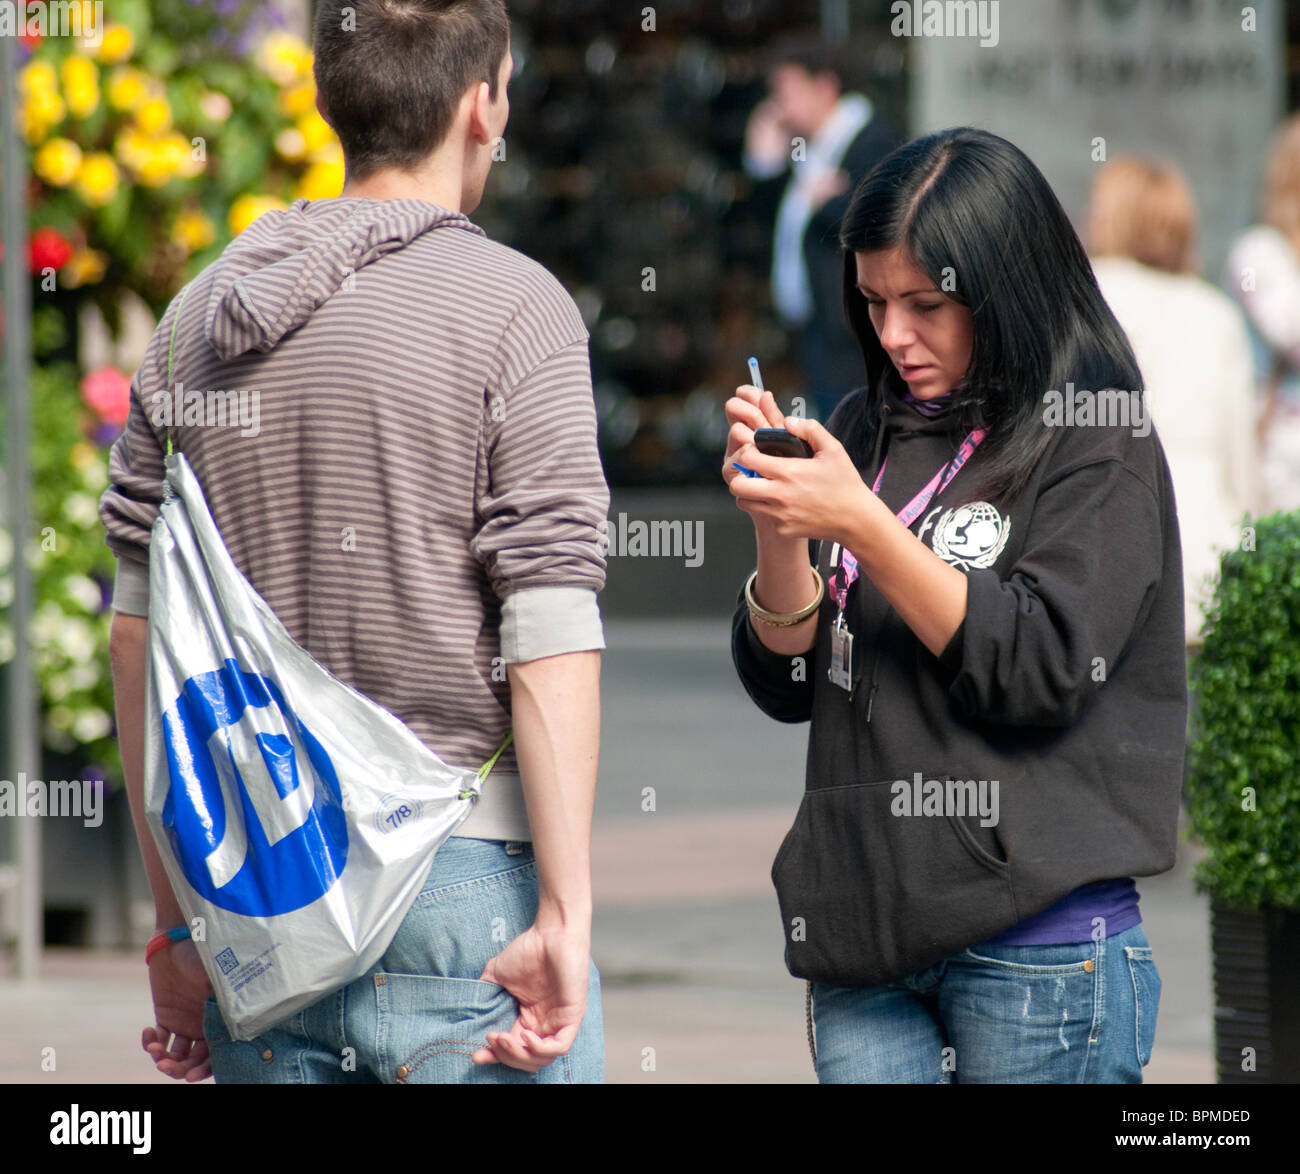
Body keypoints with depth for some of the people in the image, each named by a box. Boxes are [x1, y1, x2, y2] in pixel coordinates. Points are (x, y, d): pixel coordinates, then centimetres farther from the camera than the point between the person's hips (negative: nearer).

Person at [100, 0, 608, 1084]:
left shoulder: (199, 319, 10)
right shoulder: (512, 309, -7)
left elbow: (139, 638, 12)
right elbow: (551, 639, -13)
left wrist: (177, 923, 17)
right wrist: (565, 914, -13)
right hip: (462, 873, -6)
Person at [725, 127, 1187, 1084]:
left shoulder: (1096, 446, -2)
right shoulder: (868, 432, 13)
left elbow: (1043, 672, -13)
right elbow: (787, 685, 12)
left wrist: (864, 527, -16)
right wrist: (778, 529, -6)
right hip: (862, 934, 5)